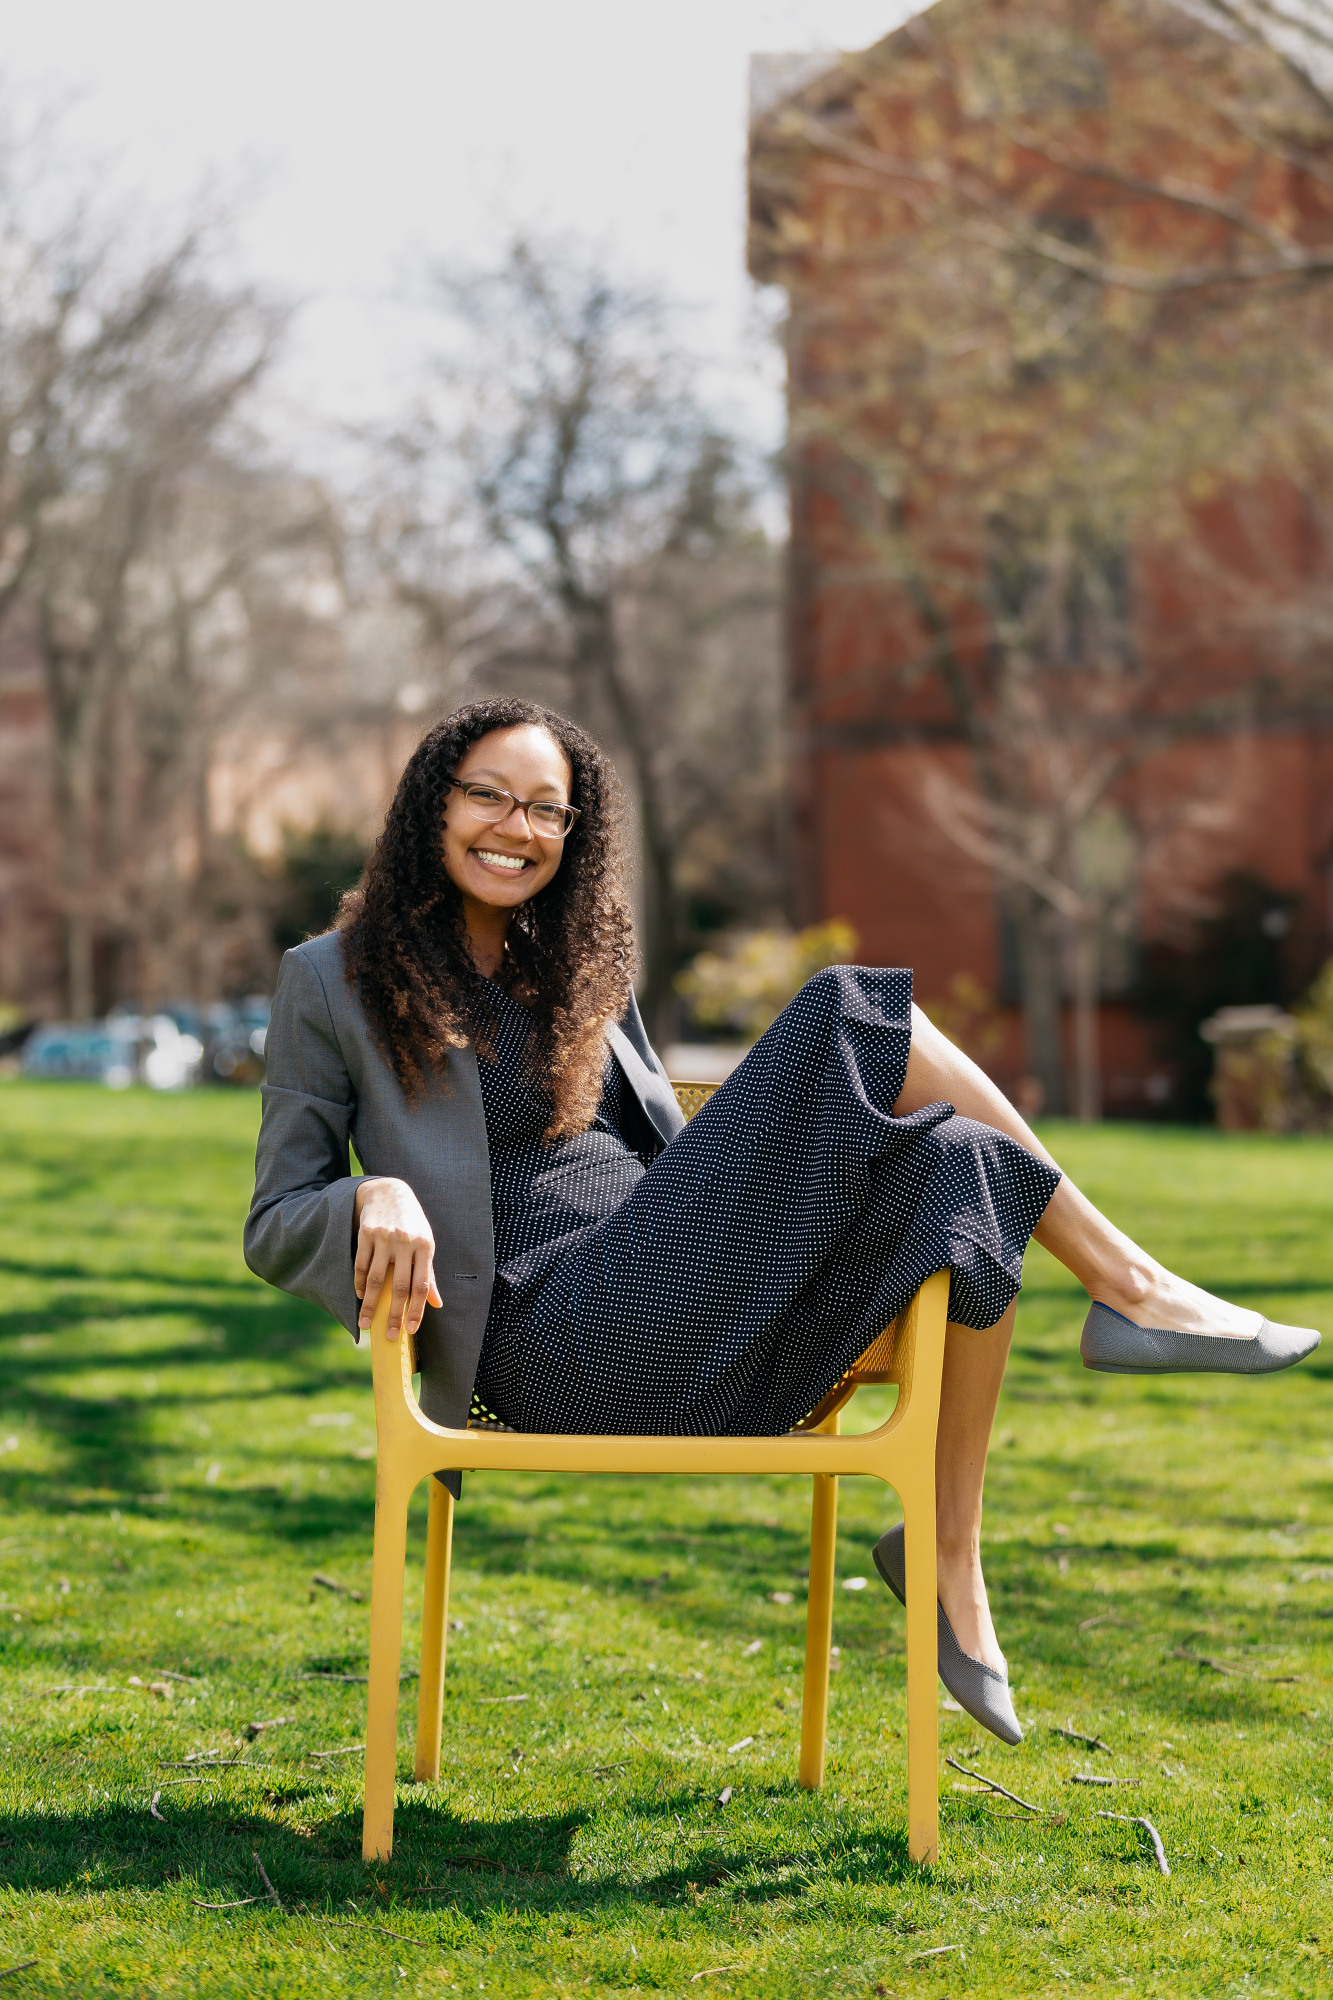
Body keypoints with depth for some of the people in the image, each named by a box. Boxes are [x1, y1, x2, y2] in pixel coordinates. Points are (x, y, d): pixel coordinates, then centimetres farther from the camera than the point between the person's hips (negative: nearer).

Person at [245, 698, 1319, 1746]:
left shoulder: (581, 976, 23)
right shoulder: (335, 983, 6)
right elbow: (275, 1225, 4)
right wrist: (376, 1196, -19)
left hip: (701, 1349, 7)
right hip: (563, 1350, -7)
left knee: (955, 1164, -20)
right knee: (848, 1016, -17)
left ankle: (950, 1556, -13)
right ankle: (1132, 1286, -10)